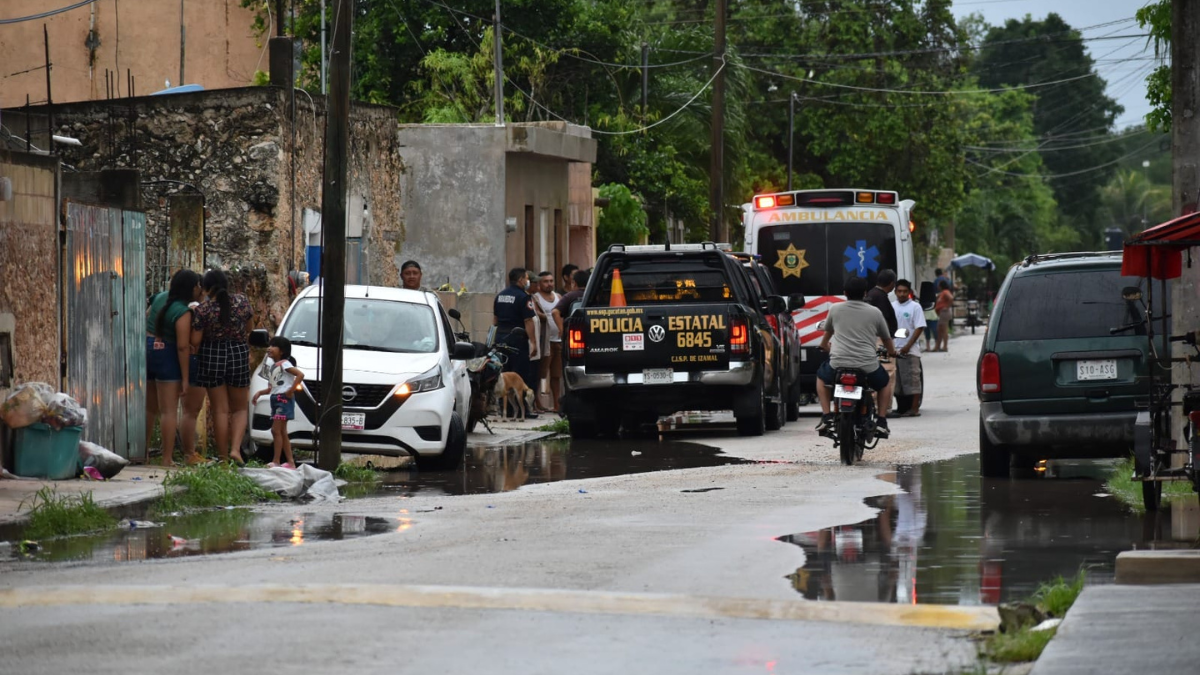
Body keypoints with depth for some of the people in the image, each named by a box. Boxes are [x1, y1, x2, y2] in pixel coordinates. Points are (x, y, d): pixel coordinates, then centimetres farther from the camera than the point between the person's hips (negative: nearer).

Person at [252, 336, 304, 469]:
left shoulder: (284, 364, -10)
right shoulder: (273, 366, 17)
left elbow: (300, 374, -22)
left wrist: (291, 390, -20)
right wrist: (260, 393, 9)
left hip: (284, 399, -10)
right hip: (275, 399, 10)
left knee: (276, 430, -13)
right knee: (282, 432, 10)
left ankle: (276, 462, -13)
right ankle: (290, 462, 12)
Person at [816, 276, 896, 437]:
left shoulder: (835, 309, 10)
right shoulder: (875, 313, 7)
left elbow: (827, 331, 31)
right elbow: (886, 338, 23)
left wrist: (824, 345, 55)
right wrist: (892, 352, 47)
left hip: (838, 363, 0)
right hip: (867, 366, 0)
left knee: (822, 378, 32)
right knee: (886, 383, 29)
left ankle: (826, 417, 15)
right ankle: (881, 422, 15)